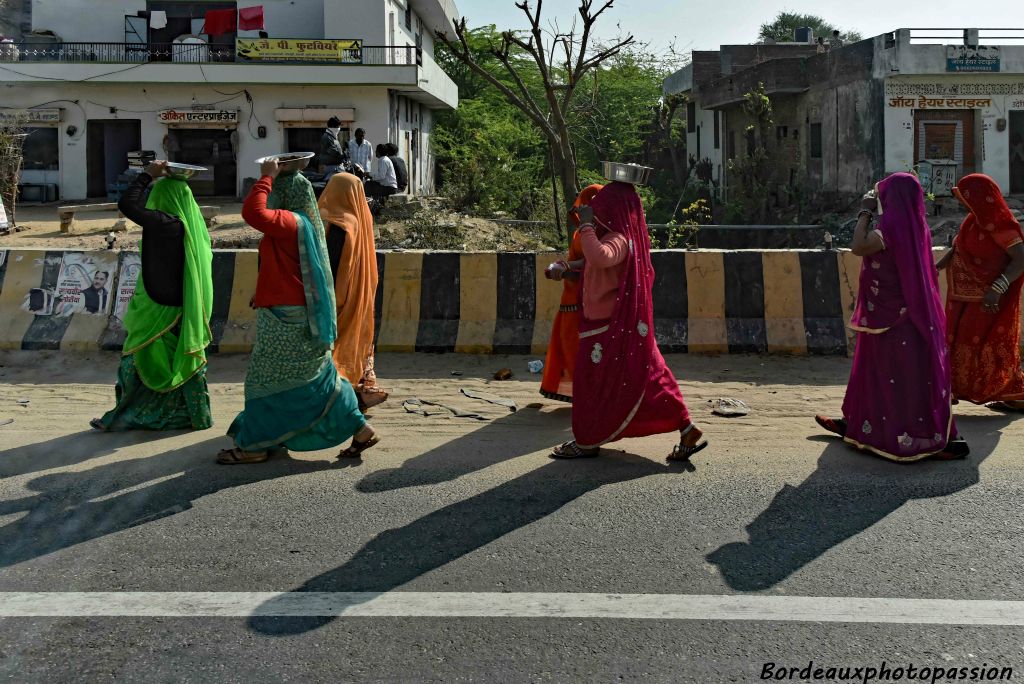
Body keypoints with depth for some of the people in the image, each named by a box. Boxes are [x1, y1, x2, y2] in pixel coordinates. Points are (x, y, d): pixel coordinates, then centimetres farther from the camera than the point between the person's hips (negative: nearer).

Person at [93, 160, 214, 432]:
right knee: (184, 359, 16)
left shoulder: (165, 224, -20)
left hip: (160, 307, -7)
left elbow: (126, 204, -22)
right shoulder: (194, 226, 2)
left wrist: (147, 175, -14)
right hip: (186, 308, 7)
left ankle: (127, 416, 13)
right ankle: (196, 415, 23)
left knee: (138, 361, 5)